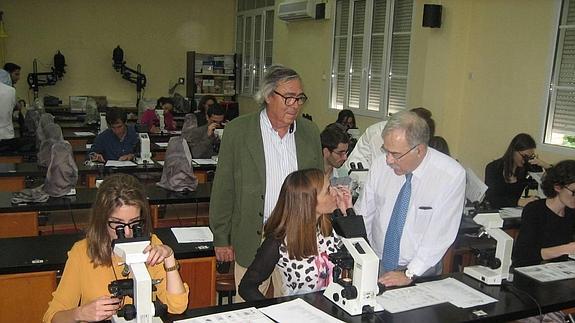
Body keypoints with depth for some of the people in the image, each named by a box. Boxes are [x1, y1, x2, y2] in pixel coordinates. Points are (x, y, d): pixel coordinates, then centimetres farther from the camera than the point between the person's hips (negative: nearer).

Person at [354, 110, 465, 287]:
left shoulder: (452, 175, -14)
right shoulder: (380, 165, -5)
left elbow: (440, 234, -13)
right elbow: (363, 214, 2)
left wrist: (409, 274, -16)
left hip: (420, 272, -2)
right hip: (375, 264, 2)